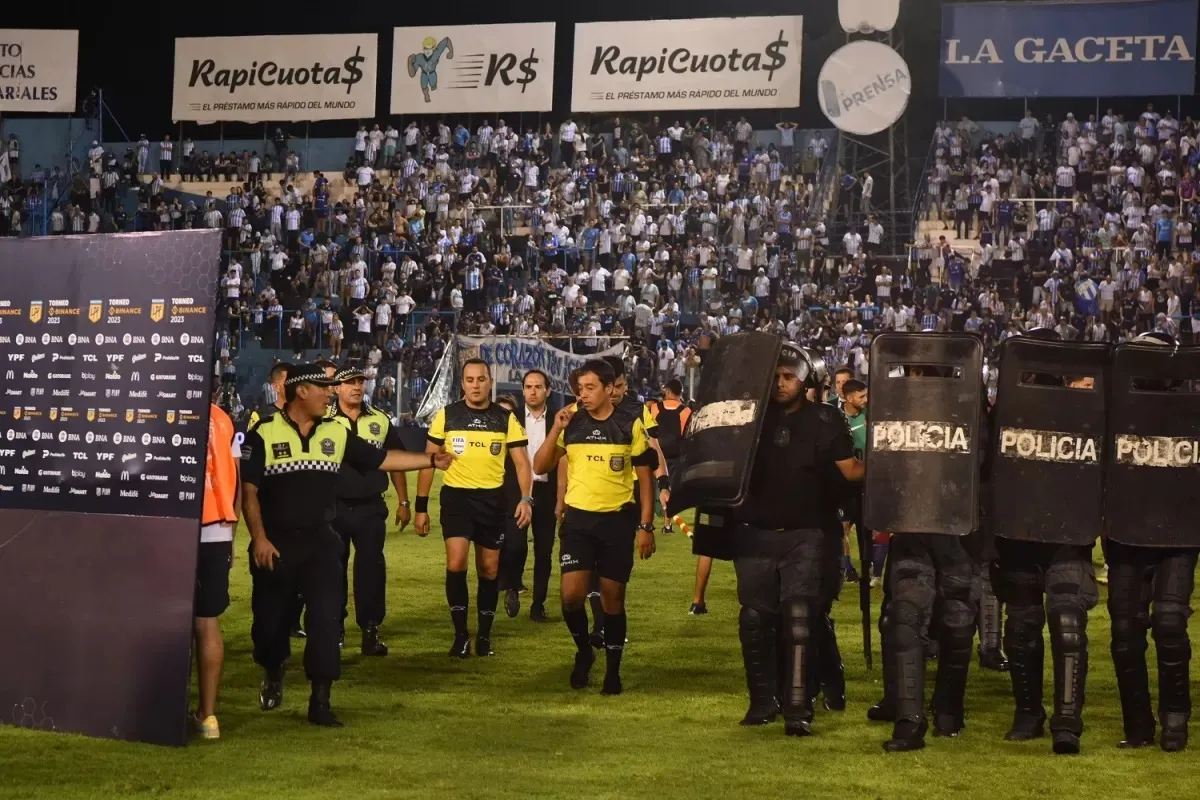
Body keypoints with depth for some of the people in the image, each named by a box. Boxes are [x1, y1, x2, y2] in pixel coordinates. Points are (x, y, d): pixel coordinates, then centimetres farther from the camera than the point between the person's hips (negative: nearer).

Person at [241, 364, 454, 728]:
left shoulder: (336, 433, 5)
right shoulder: (264, 434, -7)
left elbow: (381, 459, 10)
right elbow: (248, 490, -8)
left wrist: (431, 460, 7)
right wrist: (259, 538, -15)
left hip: (320, 541, 3)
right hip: (275, 543, -3)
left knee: (326, 618, -6)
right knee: (270, 618, 8)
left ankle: (320, 702, 0)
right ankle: (273, 673, 39)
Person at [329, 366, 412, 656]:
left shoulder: (381, 421, 5)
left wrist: (403, 502, 9)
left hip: (371, 507, 1)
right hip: (334, 507, -1)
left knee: (371, 567, -2)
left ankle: (370, 629, 3)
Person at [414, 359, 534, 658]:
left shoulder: (506, 418, 0)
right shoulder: (446, 415, -2)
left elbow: (522, 462, 1)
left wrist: (526, 498, -15)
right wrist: (421, 506, 0)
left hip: (492, 498, 2)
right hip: (456, 496, -1)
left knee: (489, 570, 9)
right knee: (456, 563, -16)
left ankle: (484, 634, 24)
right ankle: (461, 634, -4)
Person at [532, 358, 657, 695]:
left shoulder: (630, 425, -4)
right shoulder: (571, 421, 1)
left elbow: (644, 477, 2)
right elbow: (540, 467, 0)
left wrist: (646, 526, -3)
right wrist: (556, 429, -13)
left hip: (618, 520, -1)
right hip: (578, 518, 1)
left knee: (612, 599, 5)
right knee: (571, 595, -11)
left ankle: (613, 670, 19)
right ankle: (584, 650, 16)